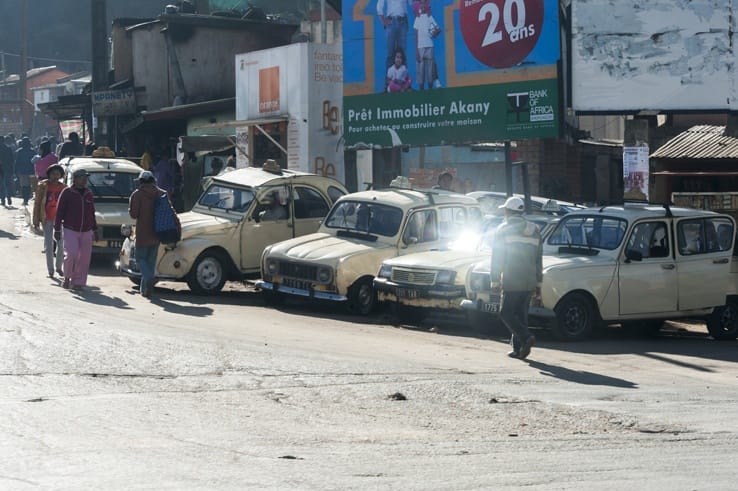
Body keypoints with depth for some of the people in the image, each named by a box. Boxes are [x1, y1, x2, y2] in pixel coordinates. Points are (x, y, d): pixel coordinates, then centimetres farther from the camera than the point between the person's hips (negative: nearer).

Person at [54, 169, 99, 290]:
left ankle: (78, 282, 9)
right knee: (71, 254, -17)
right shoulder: (67, 193, -3)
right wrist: (57, 229, -7)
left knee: (84, 257, 1)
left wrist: (94, 229, 20)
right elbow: (59, 212, -3)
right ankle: (67, 277, 5)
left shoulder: (89, 194, 13)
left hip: (86, 231, 5)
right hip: (70, 230, -5)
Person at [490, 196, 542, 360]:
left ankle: (526, 337, -21)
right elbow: (539, 259, 16)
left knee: (506, 313, -1)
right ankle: (518, 349, 8)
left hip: (511, 282, -6)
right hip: (529, 282, 6)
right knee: (521, 314, 11)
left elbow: (497, 258, -7)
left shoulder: (503, 230, -4)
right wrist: (538, 282, 19)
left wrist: (494, 281, -4)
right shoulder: (534, 230, 13)